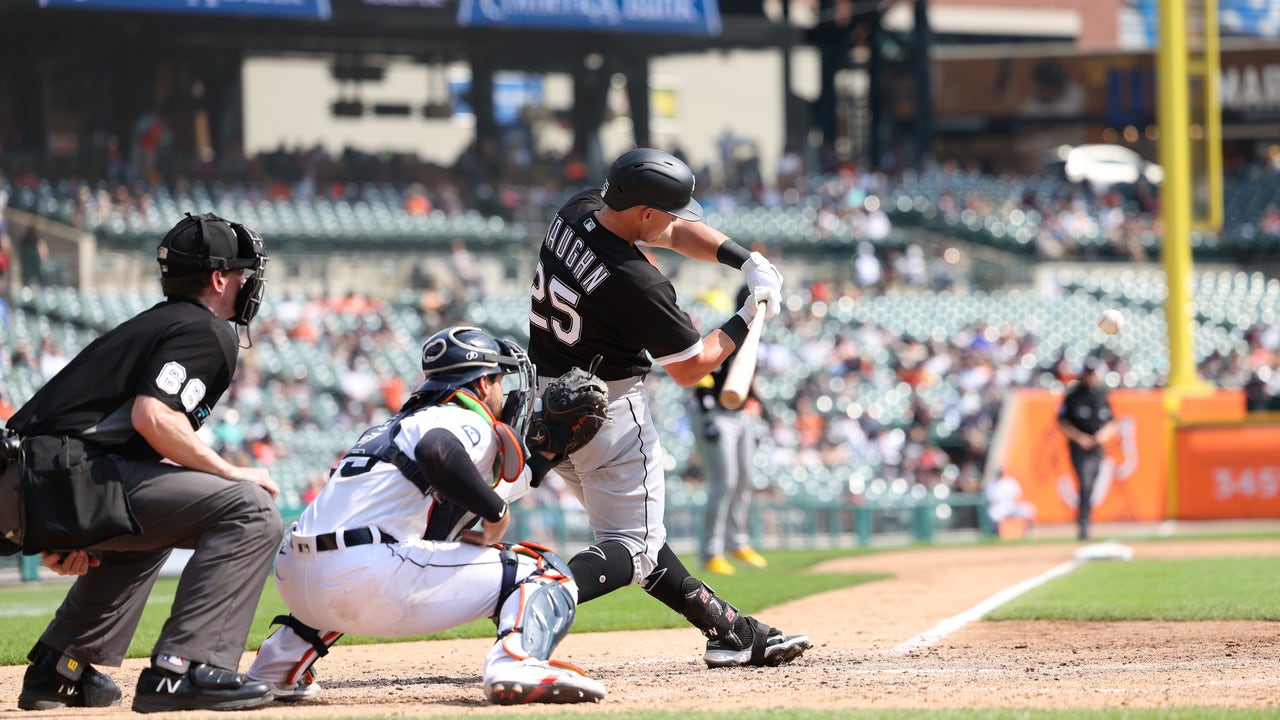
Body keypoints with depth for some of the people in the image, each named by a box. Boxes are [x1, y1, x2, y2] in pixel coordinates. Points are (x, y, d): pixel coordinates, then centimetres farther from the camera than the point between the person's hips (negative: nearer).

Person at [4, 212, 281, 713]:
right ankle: (182, 668, -23)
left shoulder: (150, 325, 28)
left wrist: (63, 534, 26)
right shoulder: (209, 333, -2)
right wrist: (230, 473, -9)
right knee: (251, 512, -14)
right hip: (69, 481, -10)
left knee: (150, 525, 40)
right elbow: (153, 416, -19)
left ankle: (58, 669, 33)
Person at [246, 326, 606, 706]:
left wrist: (544, 452, 39)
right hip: (371, 581, -9)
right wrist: (495, 510, -10)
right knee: (543, 572, -2)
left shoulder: (405, 422, 30)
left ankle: (278, 667, 29)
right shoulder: (469, 424, 3)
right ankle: (515, 662, -33)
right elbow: (437, 453, -22)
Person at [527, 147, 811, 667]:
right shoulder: (636, 283, -28)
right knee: (633, 548, -2)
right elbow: (689, 369, -15)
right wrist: (747, 321, -1)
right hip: (608, 412, -10)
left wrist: (747, 261, -1)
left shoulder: (576, 213, -4)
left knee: (634, 532, 16)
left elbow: (676, 233, 10)